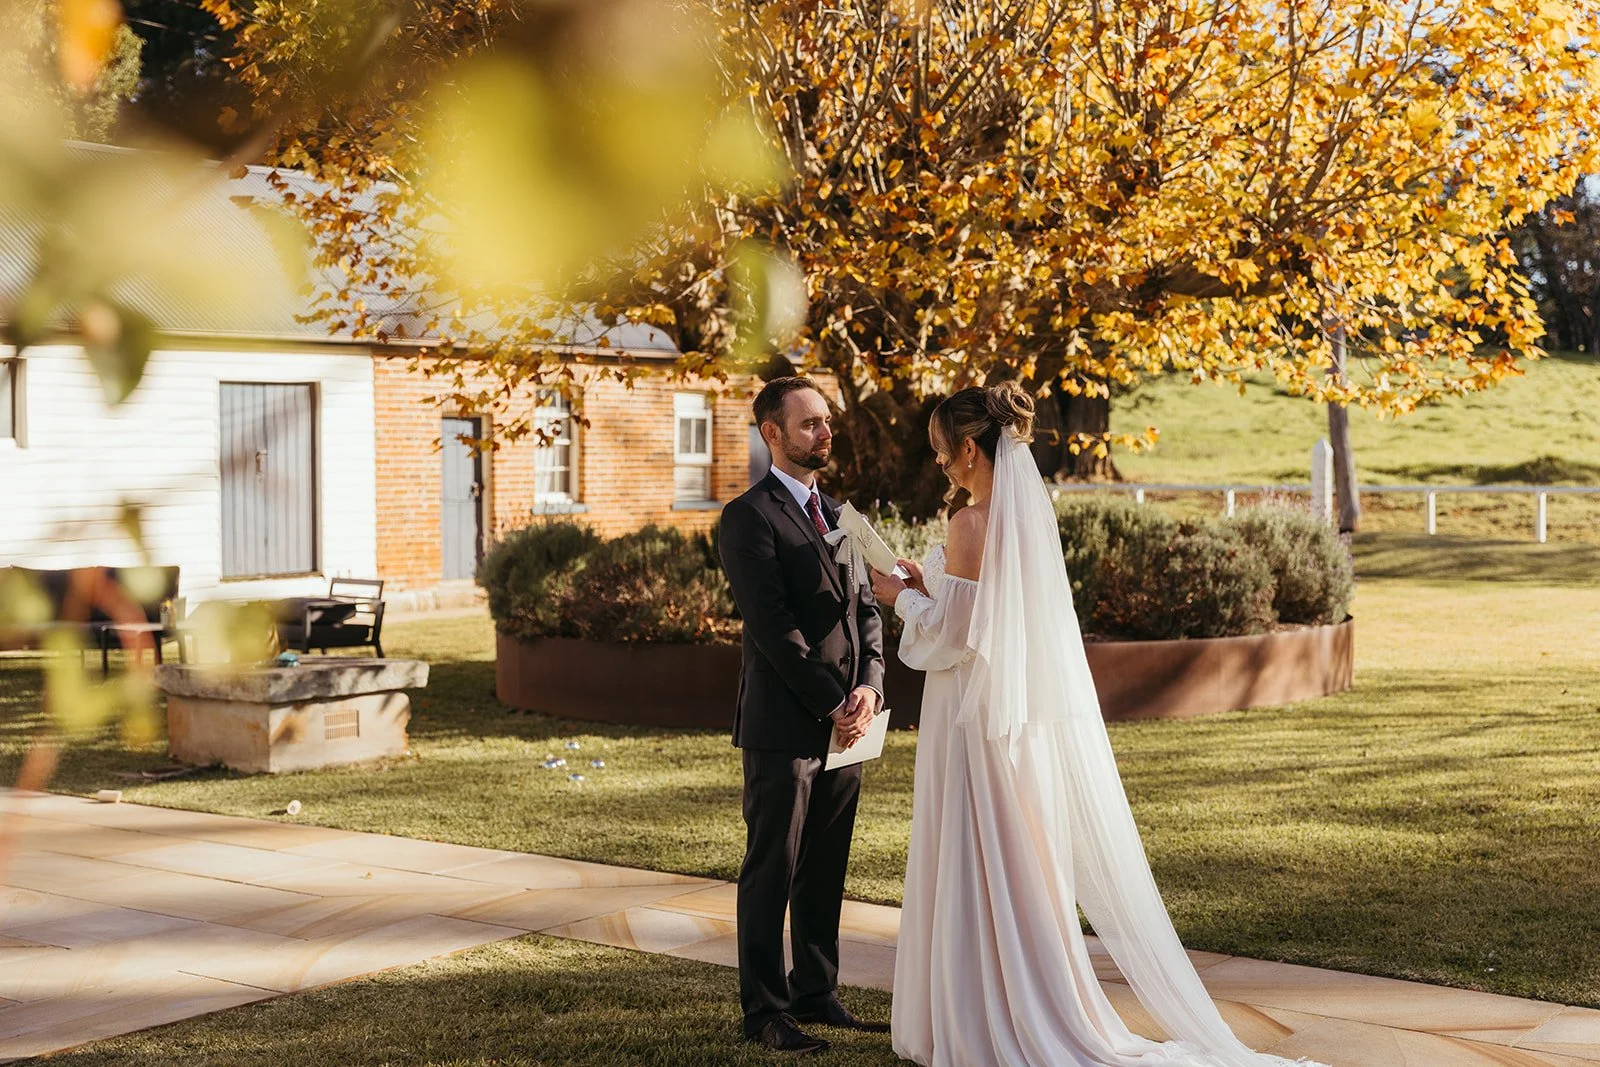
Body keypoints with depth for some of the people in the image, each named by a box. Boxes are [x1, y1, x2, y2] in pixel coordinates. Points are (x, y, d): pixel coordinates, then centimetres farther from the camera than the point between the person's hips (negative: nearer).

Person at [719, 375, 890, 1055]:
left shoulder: (835, 515, 17)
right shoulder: (749, 517, -8)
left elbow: (865, 609, 14)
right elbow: (771, 624, -15)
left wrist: (868, 686, -3)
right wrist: (830, 703, -14)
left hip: (844, 724, 7)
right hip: (785, 725, -7)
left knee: (824, 873, 13)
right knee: (771, 872, 2)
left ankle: (817, 996, 23)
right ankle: (765, 1012, 9)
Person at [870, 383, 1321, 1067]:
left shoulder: (972, 523, -18)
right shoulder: (1032, 510, 8)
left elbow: (952, 633, -17)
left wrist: (904, 599, 0)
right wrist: (931, 584, 18)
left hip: (977, 721, -9)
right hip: (1036, 715, 9)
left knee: (977, 873, 1)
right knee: (1026, 867, 15)